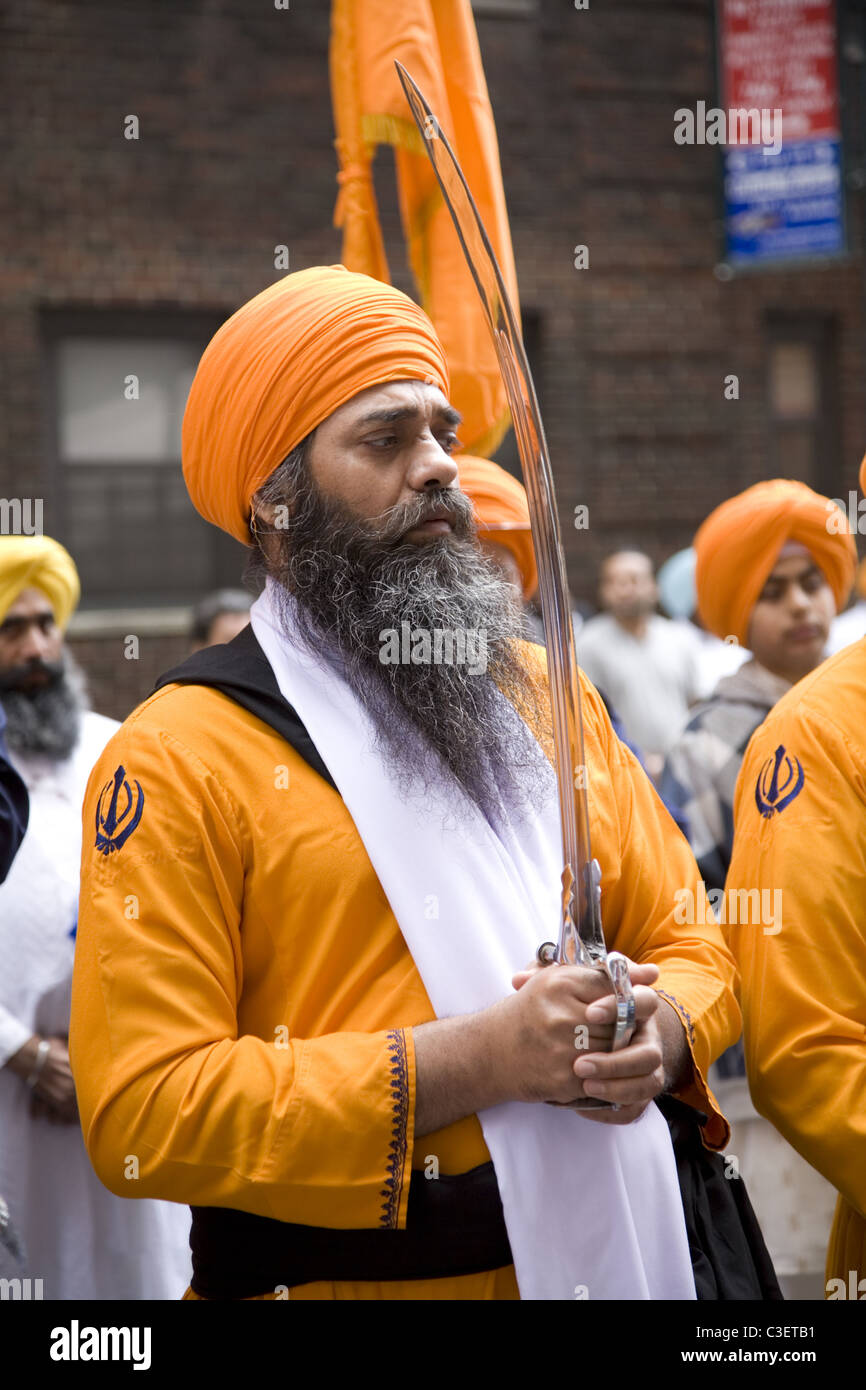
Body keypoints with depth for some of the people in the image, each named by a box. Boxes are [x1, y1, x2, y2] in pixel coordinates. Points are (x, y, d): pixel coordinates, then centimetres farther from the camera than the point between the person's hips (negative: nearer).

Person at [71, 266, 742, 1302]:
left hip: (617, 1253, 5)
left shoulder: (545, 695, 7)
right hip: (341, 1276, -5)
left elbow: (689, 943, 13)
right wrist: (469, 1059, -23)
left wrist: (662, 1027, -11)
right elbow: (143, 1114, -18)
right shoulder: (173, 762, -11)